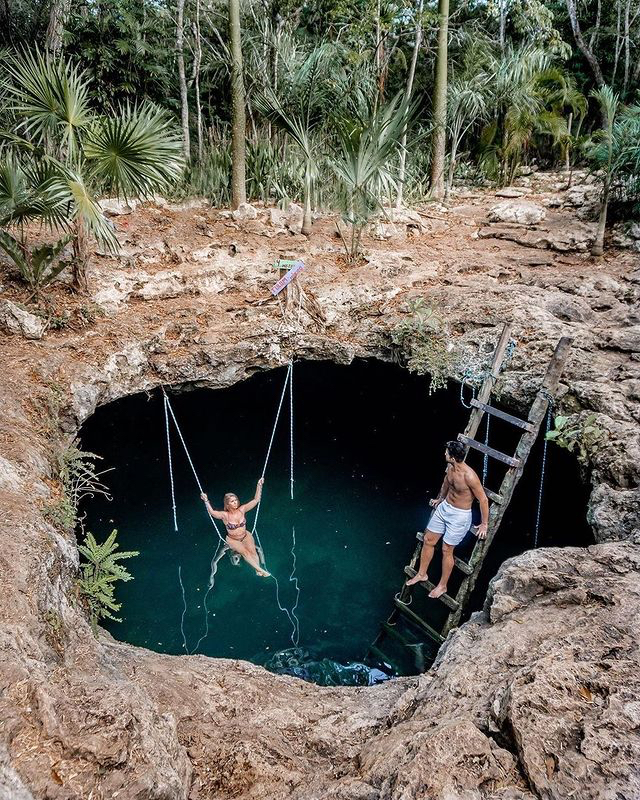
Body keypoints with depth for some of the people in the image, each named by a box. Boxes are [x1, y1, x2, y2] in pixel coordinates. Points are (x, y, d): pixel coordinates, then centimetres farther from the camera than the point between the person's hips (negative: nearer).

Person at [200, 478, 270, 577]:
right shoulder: (225, 515, -17)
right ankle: (260, 569, -28)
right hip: (233, 539, -2)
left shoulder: (242, 510, -10)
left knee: (252, 550, -24)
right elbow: (212, 512, -34)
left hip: (246, 536, 2)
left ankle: (258, 571, -25)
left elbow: (256, 500, -9)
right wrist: (206, 501, -46)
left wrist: (259, 485, -16)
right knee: (244, 552, -26)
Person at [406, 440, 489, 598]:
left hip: (459, 516, -7)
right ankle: (421, 574, 35)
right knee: (428, 540, 15)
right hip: (444, 508, 7)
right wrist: (439, 499, 30)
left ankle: (442, 586, 26)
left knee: (446, 550, 5)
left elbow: (483, 500, -21)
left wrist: (484, 524, -13)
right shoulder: (450, 467, -8)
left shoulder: (469, 476, -31)